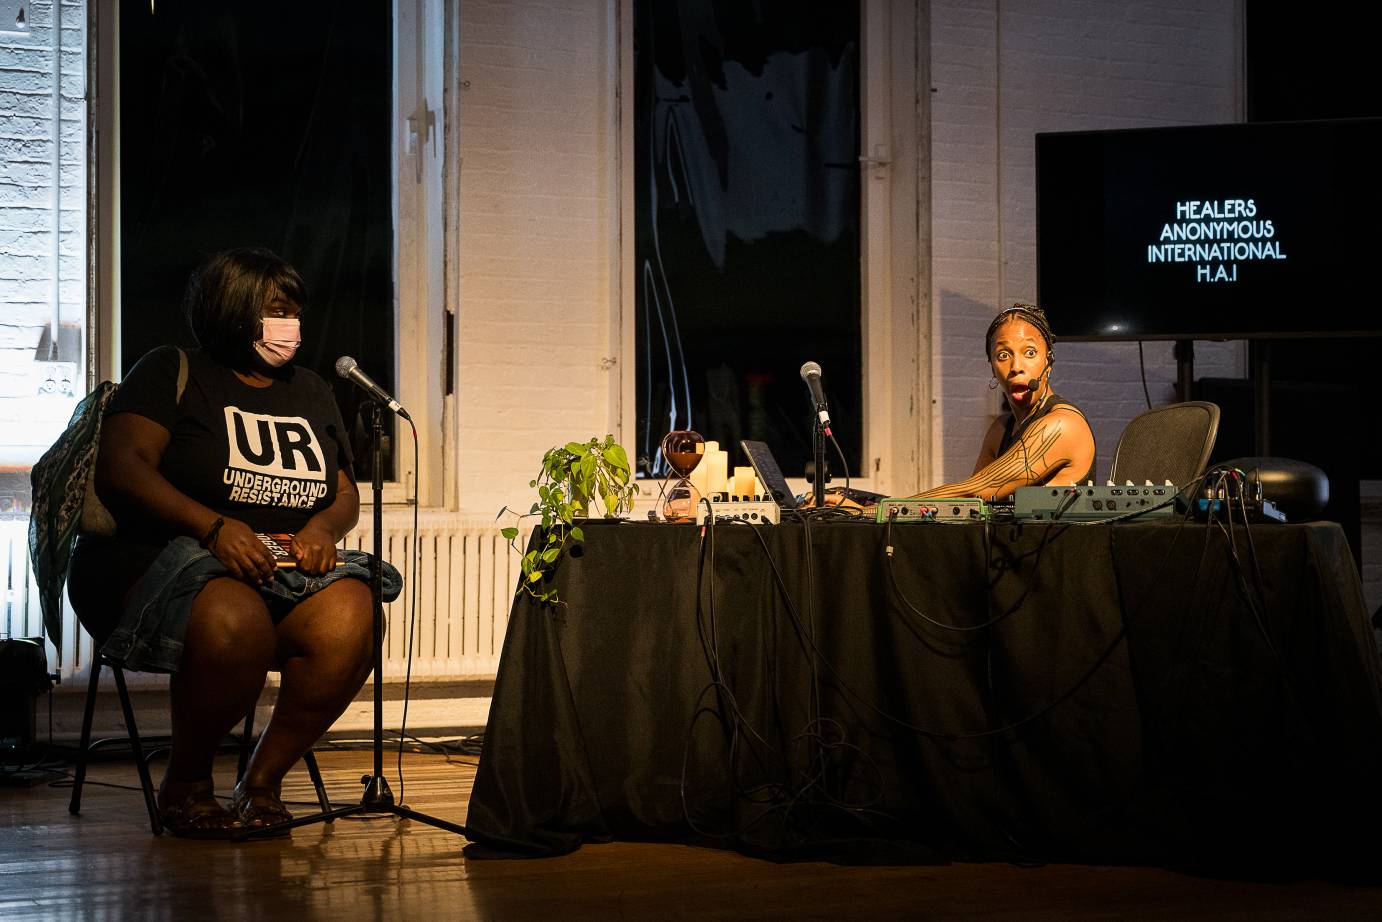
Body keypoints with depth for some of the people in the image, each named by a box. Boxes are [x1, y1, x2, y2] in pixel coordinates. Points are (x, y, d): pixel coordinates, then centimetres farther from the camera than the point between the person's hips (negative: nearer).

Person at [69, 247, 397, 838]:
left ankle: (263, 782, -12)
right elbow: (119, 468, -8)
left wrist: (323, 528, -4)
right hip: (169, 559, -5)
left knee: (350, 616, -29)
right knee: (235, 620, -39)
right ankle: (186, 782, -12)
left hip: (287, 567, 5)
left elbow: (346, 495, 22)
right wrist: (214, 527, -21)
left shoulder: (312, 394, 21)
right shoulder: (171, 374, 5)